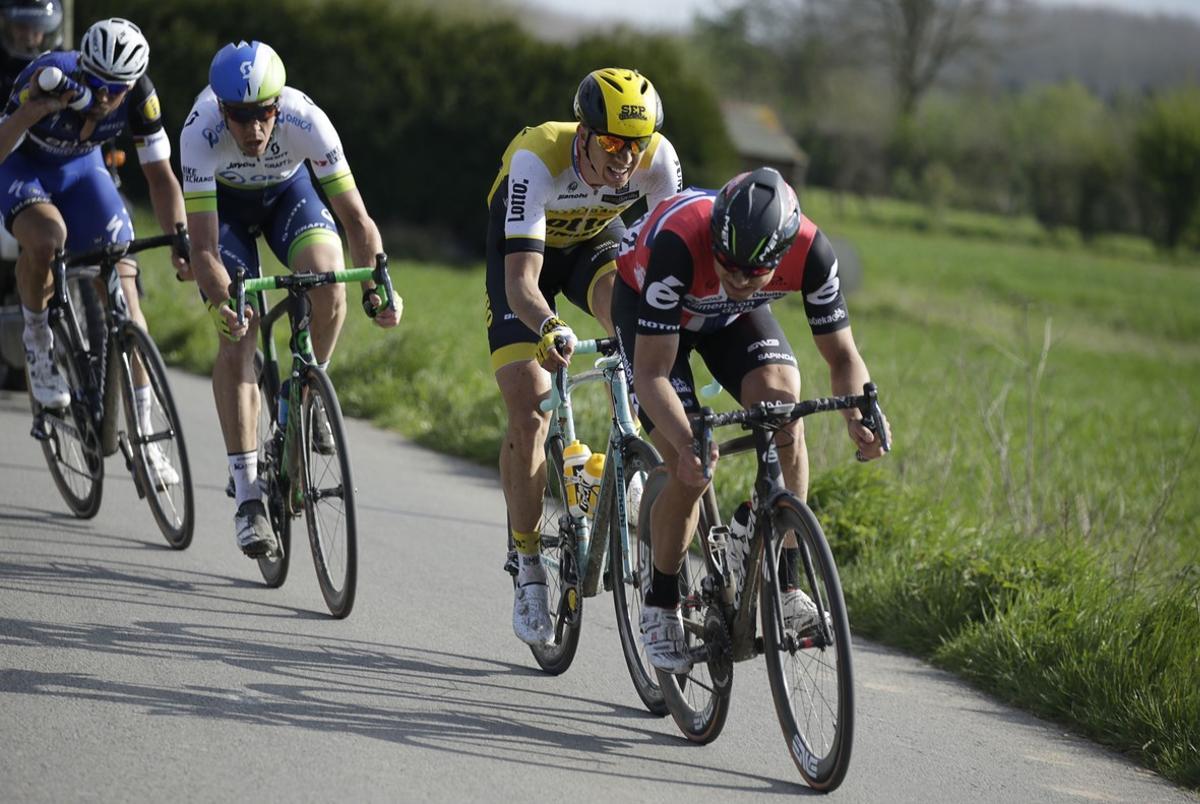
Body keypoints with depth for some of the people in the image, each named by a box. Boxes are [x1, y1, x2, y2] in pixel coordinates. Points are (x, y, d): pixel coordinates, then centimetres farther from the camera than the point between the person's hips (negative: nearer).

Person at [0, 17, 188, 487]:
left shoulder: (140, 96, -25)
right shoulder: (47, 81, -34)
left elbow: (159, 174, -15)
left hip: (82, 169, 3)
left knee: (123, 292, -9)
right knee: (47, 236, -38)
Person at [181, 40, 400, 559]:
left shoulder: (306, 121, -35)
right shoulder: (201, 134, -38)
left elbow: (355, 217, -32)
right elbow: (204, 247, -38)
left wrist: (375, 288, -47)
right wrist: (222, 303, -56)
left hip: (287, 188, 1)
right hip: (224, 199, -1)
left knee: (327, 277, -28)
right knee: (236, 337, -16)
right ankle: (247, 499, -13)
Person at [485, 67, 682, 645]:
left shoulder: (658, 159, -28)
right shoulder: (537, 160, -38)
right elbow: (521, 280, -44)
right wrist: (548, 329, -64)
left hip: (594, 242, 2)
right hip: (526, 250, -2)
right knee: (529, 415, -12)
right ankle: (527, 565, 3)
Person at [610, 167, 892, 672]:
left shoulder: (810, 252, -33)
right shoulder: (677, 244, -43)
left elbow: (842, 355, -20)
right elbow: (652, 373, -38)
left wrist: (858, 417, -40)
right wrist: (687, 443, -55)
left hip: (733, 316, 3)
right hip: (645, 304, -3)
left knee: (785, 416, -24)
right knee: (691, 471, -16)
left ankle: (783, 587, -15)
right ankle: (661, 607, 6)